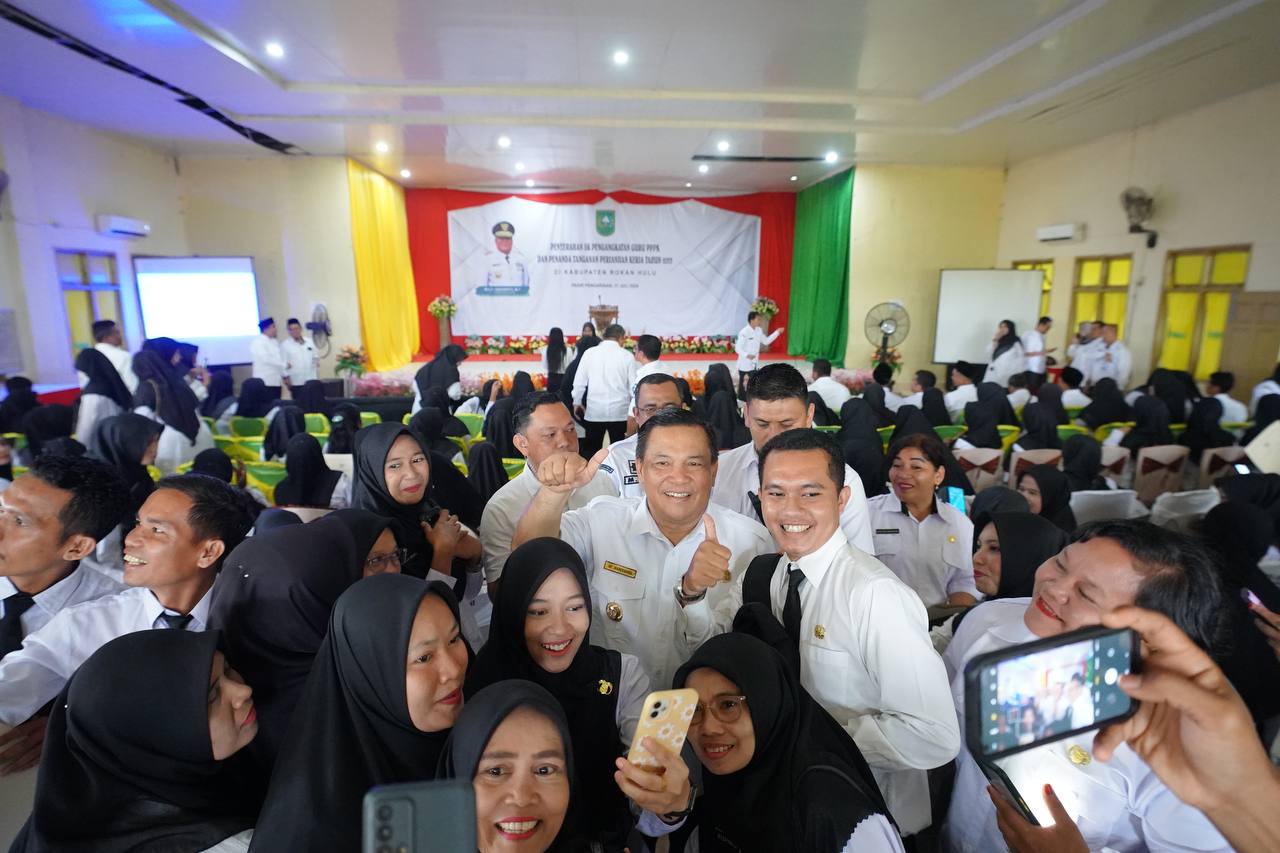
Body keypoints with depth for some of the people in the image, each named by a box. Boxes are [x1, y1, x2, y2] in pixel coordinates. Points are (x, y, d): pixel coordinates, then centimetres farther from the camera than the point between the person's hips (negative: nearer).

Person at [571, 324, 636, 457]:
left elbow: (579, 380, 2)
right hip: (619, 411, 0)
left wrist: (577, 402, 16)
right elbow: (633, 385, 0)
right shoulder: (627, 356, -2)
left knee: (591, 449, 9)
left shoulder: (590, 353, -1)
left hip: (594, 410, 1)